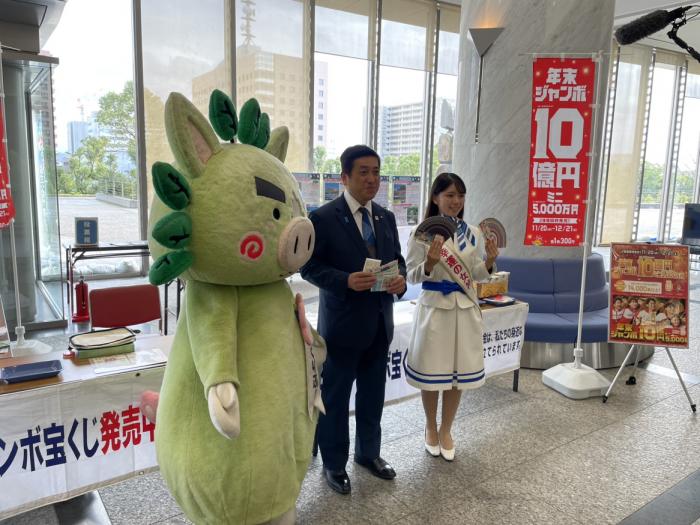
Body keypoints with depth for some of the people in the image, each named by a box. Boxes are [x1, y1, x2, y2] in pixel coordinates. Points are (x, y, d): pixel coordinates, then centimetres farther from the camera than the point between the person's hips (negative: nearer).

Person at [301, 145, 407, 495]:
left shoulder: (386, 218, 8)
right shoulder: (323, 218, -11)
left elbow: (396, 258, 13)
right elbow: (309, 267, -12)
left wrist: (400, 278, -9)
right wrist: (346, 280, -26)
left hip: (379, 321, 6)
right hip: (342, 322, -6)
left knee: (373, 394, 19)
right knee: (335, 397, 9)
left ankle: (368, 452, 40)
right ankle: (334, 463, 28)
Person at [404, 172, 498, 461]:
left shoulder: (472, 233, 4)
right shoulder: (422, 233, -9)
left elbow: (476, 275, 9)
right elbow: (411, 276, -7)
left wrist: (489, 261, -11)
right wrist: (430, 263, -26)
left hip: (464, 307, 4)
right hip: (434, 307, -3)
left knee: (459, 373, 13)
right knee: (432, 373, 10)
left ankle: (446, 431, 33)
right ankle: (431, 428, 34)